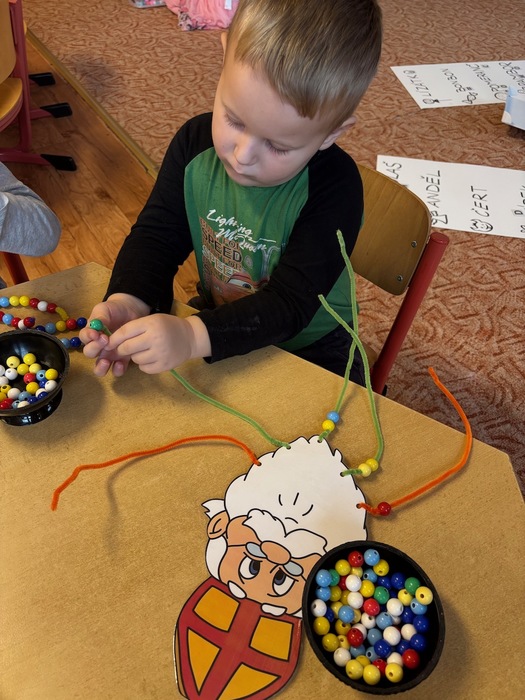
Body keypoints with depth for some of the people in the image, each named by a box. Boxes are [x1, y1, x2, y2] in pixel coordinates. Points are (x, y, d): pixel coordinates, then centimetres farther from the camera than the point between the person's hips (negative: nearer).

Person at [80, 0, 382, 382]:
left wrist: (193, 336, -43)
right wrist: (128, 300, -29)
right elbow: (157, 235, -9)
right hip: (219, 319, 4)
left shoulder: (334, 187, -27)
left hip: (308, 348, -3)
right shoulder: (195, 143, -13)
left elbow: (291, 301, -30)